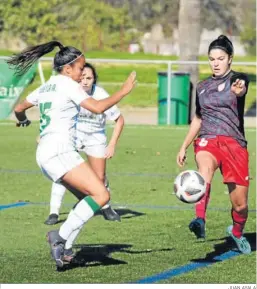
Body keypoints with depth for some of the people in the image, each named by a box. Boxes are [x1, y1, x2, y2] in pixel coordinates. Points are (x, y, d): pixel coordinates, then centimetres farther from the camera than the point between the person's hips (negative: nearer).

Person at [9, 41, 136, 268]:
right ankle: (60, 236, -21)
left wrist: (23, 120, 54)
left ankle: (63, 249, 5)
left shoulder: (46, 86, 21)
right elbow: (98, 107, -15)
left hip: (45, 154, 10)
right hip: (59, 152, -10)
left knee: (89, 197, 13)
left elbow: (19, 109, 32)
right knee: (101, 195, -18)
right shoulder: (67, 85, -5)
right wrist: (123, 91, -5)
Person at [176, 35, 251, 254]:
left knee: (240, 204, 1)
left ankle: (237, 232, 36)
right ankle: (200, 221, -58)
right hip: (207, 140, 2)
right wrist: (184, 147, 22)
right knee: (205, 167, -35)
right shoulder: (202, 87, 14)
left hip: (234, 143, -2)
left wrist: (239, 89, -51)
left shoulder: (238, 80, 0)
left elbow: (240, 90, -27)